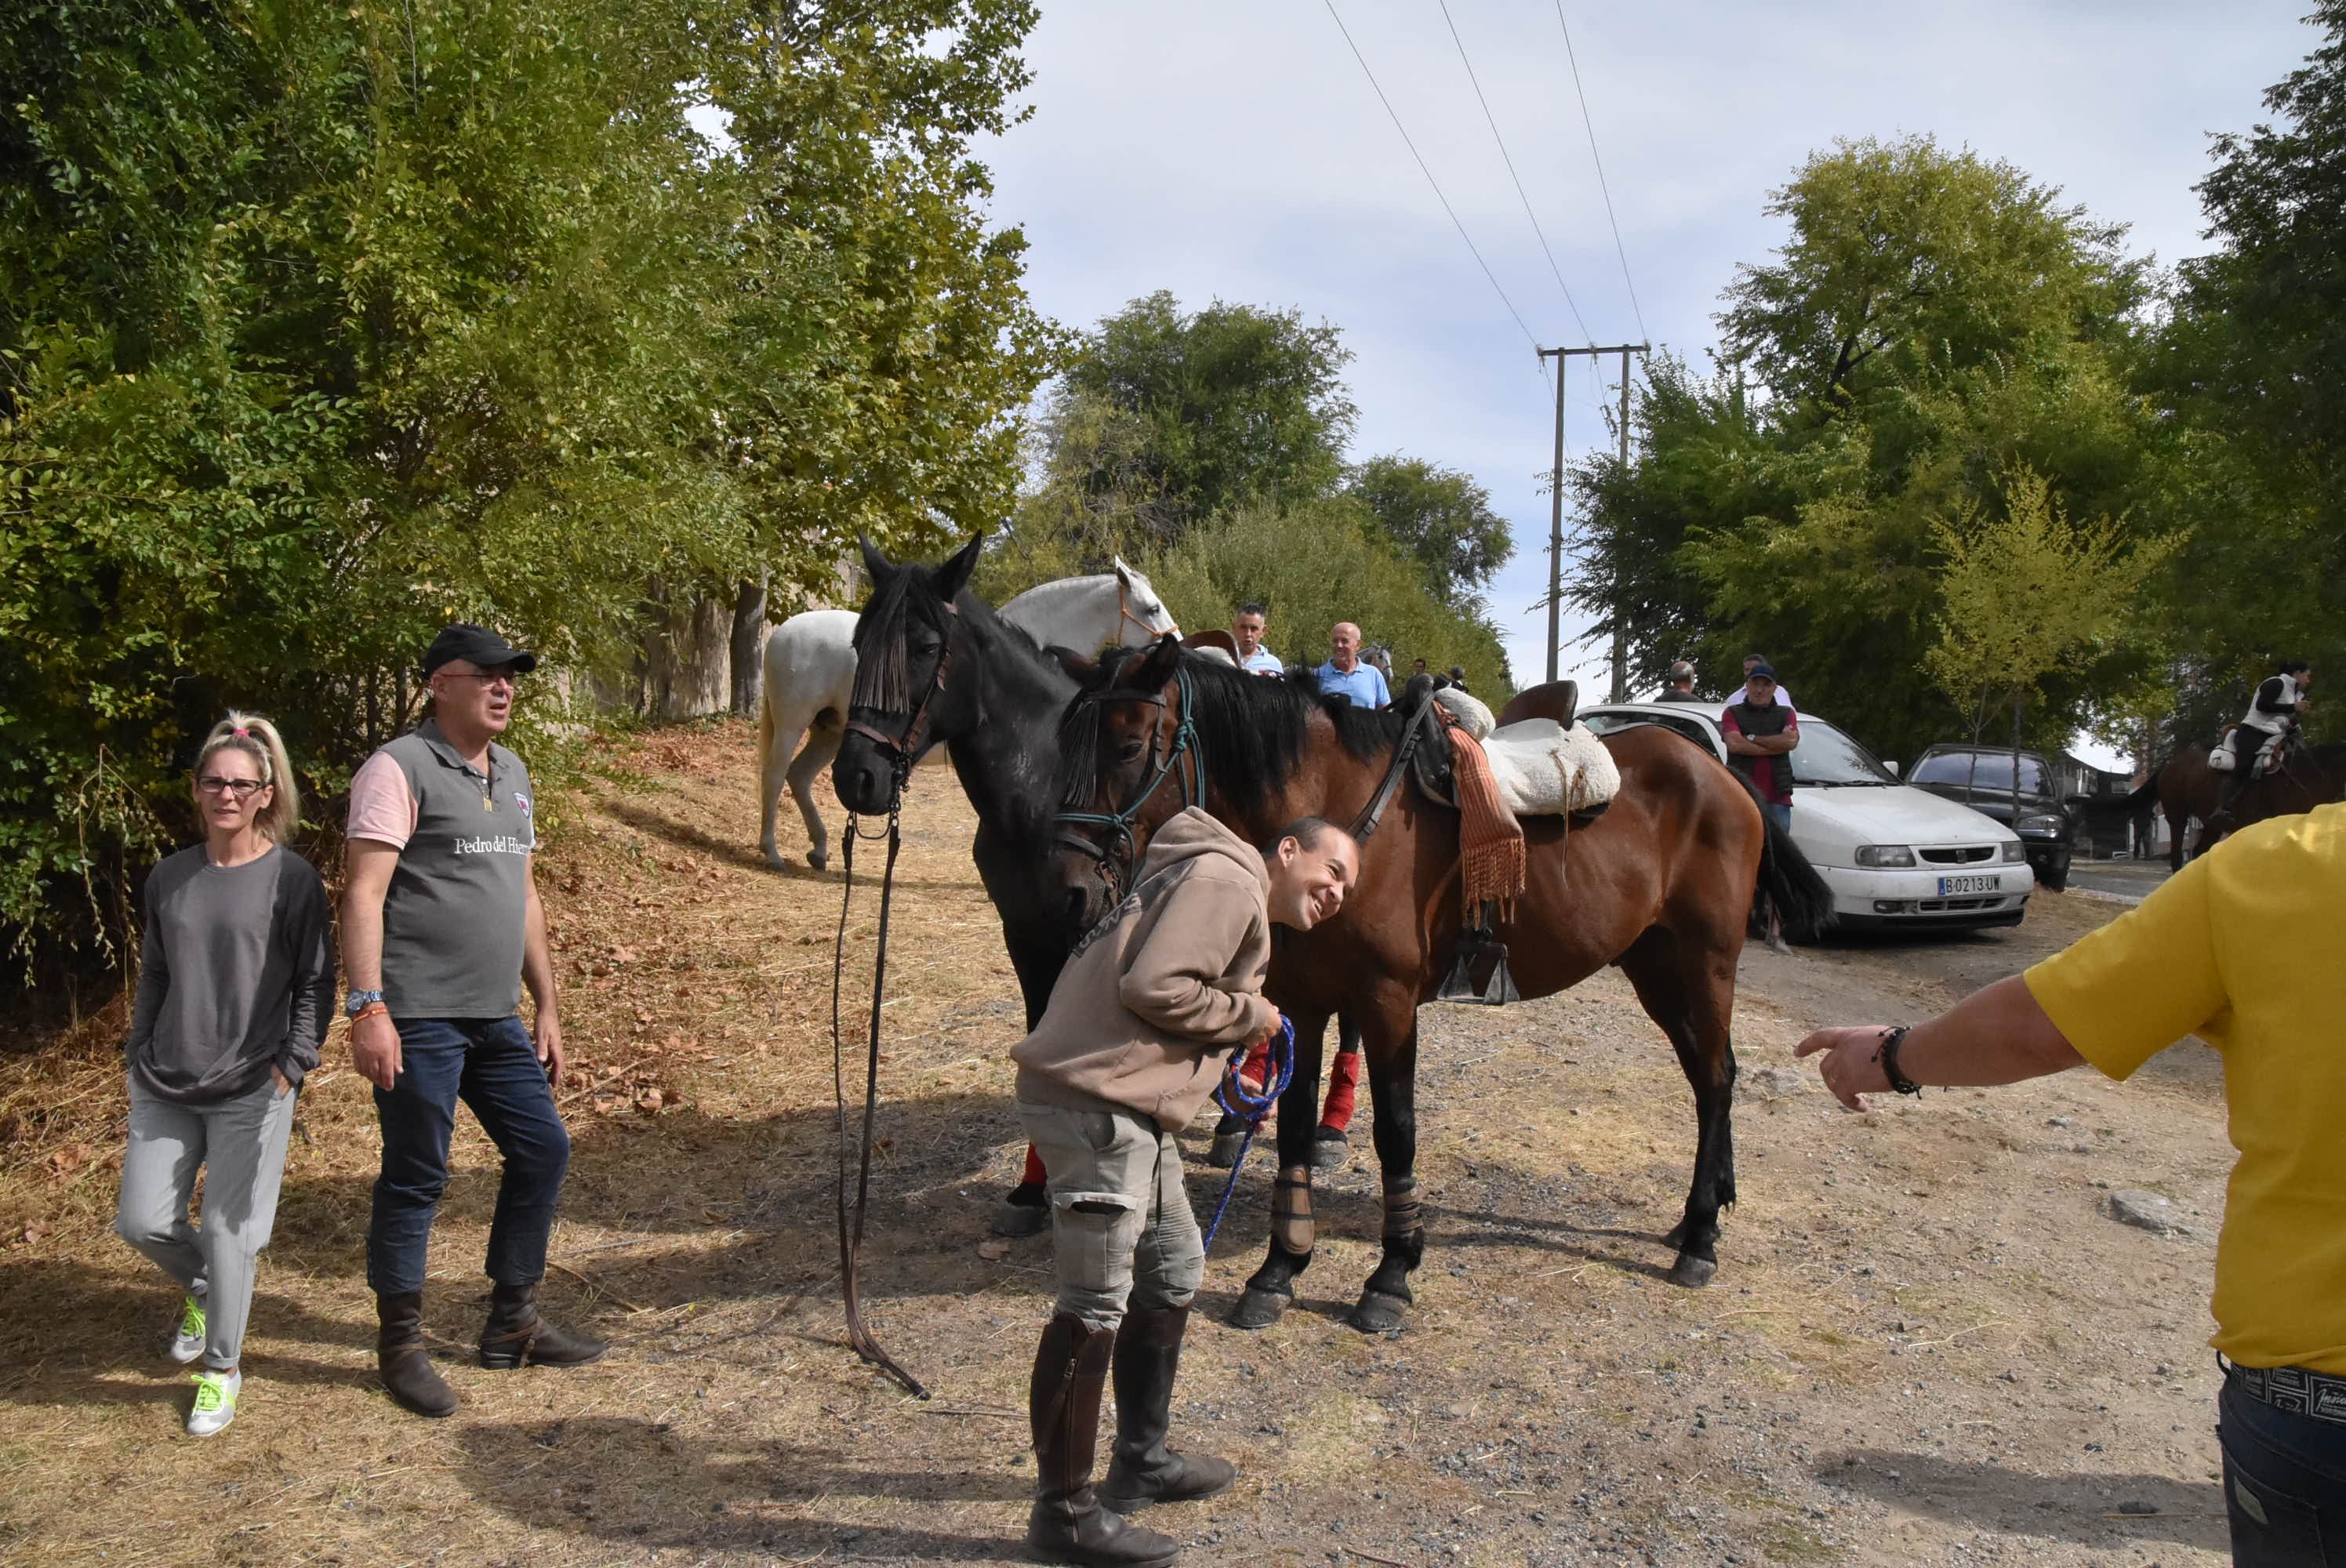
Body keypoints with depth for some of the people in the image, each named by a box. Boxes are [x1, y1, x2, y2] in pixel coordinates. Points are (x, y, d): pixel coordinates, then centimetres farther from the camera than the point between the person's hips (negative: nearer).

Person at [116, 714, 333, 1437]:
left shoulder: (292, 879, -8)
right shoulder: (170, 876, 5)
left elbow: (315, 985, -6)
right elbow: (153, 975, 14)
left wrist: (292, 1066, -12)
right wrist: (139, 1054, 12)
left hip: (251, 1090, -4)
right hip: (163, 1086, 4)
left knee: (229, 1231, 1)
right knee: (142, 1221, 7)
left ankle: (222, 1368, 21)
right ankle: (200, 1288, 41)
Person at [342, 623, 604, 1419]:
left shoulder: (511, 773, 16)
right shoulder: (401, 769, -8)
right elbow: (365, 894, -15)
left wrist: (547, 1007, 19)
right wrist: (367, 1008, -22)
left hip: (496, 1019, 8)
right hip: (419, 1021, -8)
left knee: (543, 1151, 11)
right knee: (415, 1179, 1)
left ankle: (512, 1324, 26)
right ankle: (401, 1346, 18)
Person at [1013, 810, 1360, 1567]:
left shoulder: (1238, 901, 23)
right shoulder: (1225, 880, -10)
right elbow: (1153, 987, -21)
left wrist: (1227, 1080, 16)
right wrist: (1251, 1016, -9)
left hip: (1131, 1107, 11)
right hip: (1095, 1105, -11)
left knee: (1174, 1271, 20)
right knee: (1096, 1305, -4)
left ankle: (1141, 1461, 35)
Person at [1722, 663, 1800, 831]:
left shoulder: (1786, 714, 15)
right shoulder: (1732, 713, 8)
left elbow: (1792, 741, -6)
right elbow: (1734, 743, -11)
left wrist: (1751, 738, -3)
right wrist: (1777, 745, -7)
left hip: (1777, 798, 2)